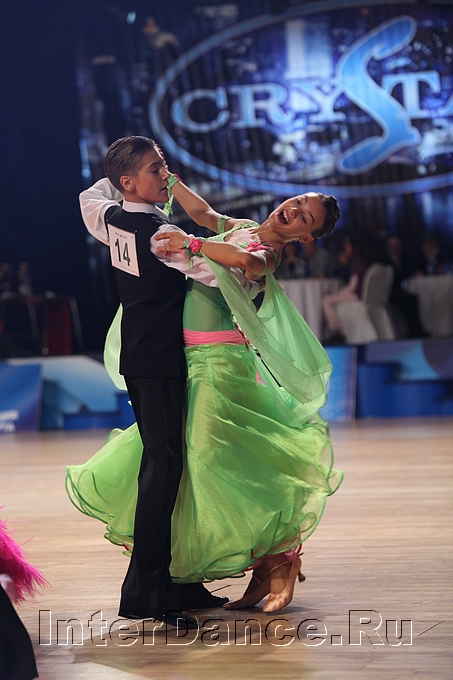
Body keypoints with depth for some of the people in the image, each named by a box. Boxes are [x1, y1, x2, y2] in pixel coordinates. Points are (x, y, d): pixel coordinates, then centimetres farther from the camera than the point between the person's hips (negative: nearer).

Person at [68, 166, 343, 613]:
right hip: (193, 362, 9)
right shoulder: (241, 229, 13)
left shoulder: (267, 253, -12)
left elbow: (245, 261, -35)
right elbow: (203, 212, 29)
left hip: (220, 363, -9)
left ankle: (278, 559, -2)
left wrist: (191, 243, -27)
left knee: (214, 462, -15)